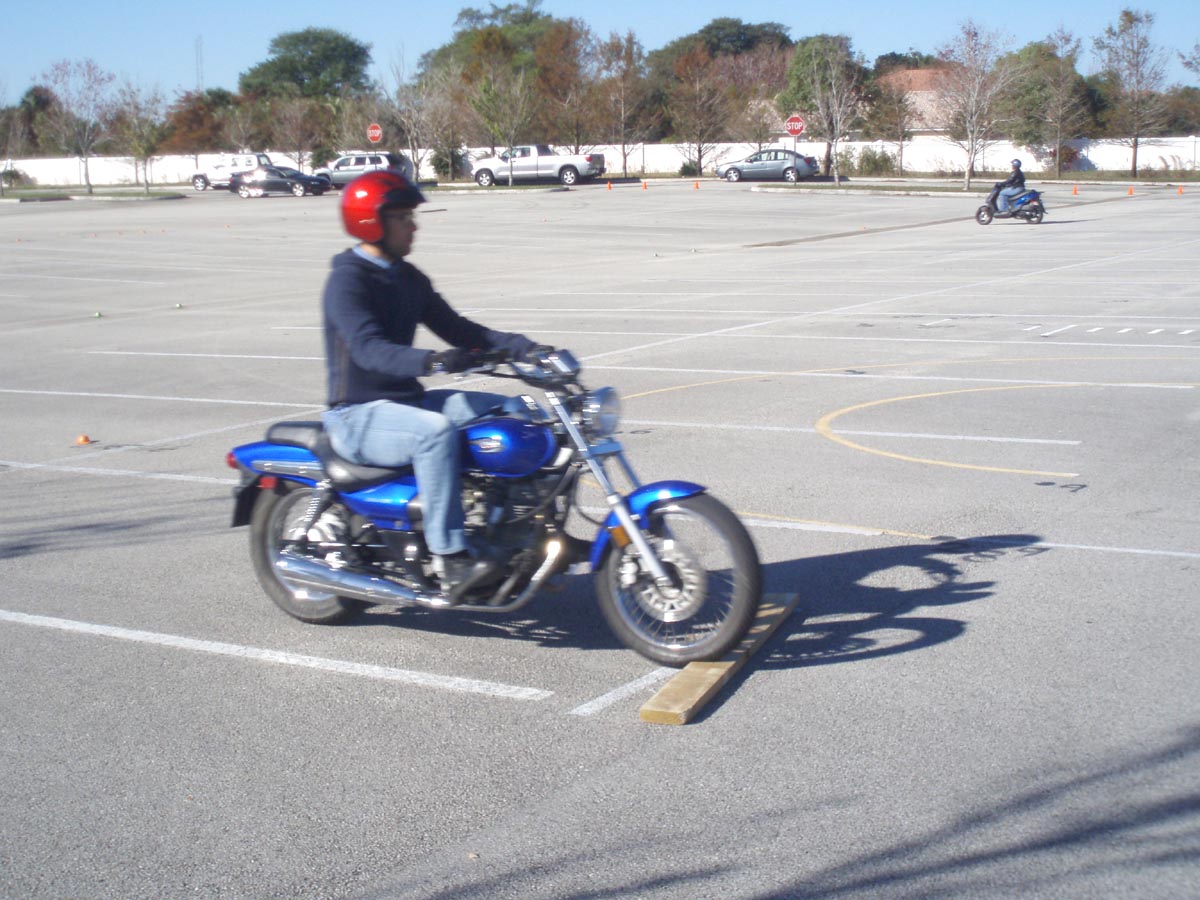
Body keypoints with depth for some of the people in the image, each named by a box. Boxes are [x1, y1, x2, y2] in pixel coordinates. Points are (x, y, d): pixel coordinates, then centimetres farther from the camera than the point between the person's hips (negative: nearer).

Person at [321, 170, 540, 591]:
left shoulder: (408, 278, 13)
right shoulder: (347, 279, -14)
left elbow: (457, 329, 10)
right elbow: (369, 349, -29)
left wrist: (525, 347, -4)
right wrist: (432, 362, -46)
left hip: (407, 400, 9)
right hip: (359, 416, -9)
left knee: (510, 410, -3)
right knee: (436, 431, -36)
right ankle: (448, 556, -33)